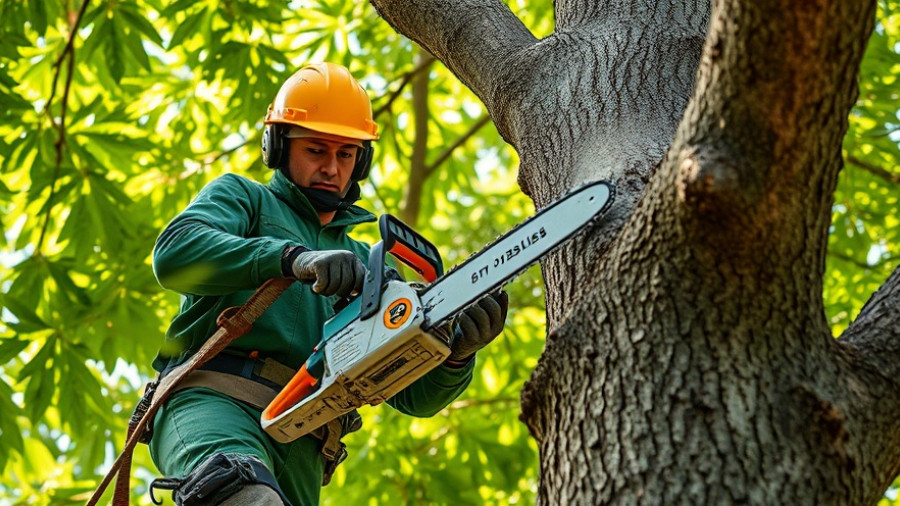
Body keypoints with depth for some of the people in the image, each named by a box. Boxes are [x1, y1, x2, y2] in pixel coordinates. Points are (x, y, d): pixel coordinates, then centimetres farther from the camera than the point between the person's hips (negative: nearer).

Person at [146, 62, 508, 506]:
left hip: (300, 459, 5)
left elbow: (414, 394, 21)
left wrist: (458, 351, -3)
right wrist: (293, 257, -19)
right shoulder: (241, 197, 20)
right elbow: (175, 252, -5)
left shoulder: (367, 265, 31)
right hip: (212, 403, -5)